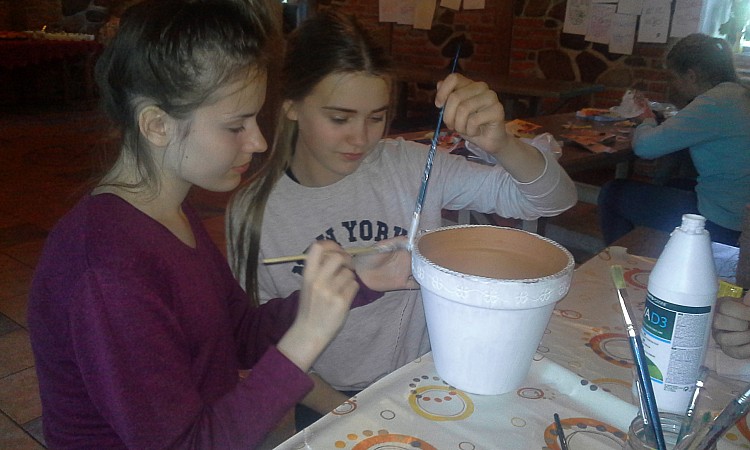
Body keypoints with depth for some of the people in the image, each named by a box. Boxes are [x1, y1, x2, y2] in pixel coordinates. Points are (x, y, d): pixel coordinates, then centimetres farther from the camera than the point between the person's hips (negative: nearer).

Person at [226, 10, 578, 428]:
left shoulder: (410, 167, -8)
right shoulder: (253, 211, -8)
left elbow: (554, 199, -8)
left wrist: (500, 144, -28)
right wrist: (337, 407, -14)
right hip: (331, 400, -1)